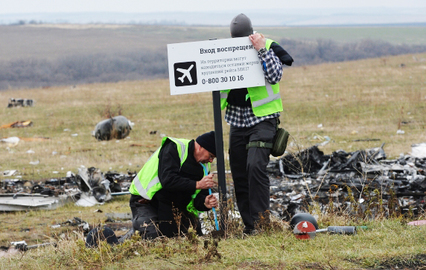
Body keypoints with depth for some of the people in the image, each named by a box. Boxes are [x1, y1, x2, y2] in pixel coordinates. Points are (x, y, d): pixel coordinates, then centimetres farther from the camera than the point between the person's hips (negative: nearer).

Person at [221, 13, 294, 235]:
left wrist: (262, 50, -24)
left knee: (255, 166, -22)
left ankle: (261, 221, -16)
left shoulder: (269, 48, -5)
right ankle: (249, 225, 12)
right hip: (237, 118, 5)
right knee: (239, 173, 4)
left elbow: (275, 76, -18)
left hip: (262, 117, -5)